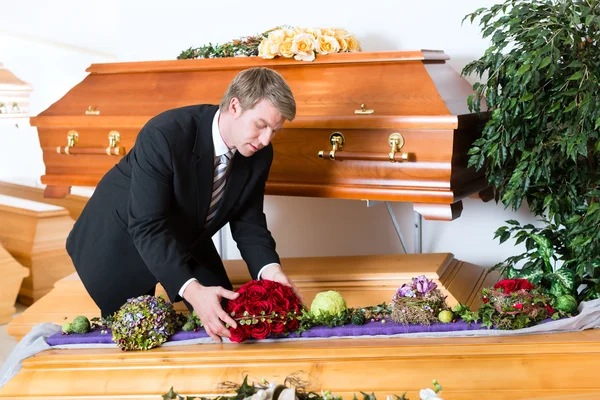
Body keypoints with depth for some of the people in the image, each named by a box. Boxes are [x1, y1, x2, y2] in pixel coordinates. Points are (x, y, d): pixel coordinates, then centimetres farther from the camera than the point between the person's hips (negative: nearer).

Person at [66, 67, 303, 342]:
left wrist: (270, 269, -30)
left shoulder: (259, 154, -17)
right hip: (125, 236, -5)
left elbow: (248, 221, -10)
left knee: (223, 322, 6)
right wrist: (191, 289, -51)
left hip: (186, 240, 5)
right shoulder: (164, 134, -36)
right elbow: (147, 227, -39)